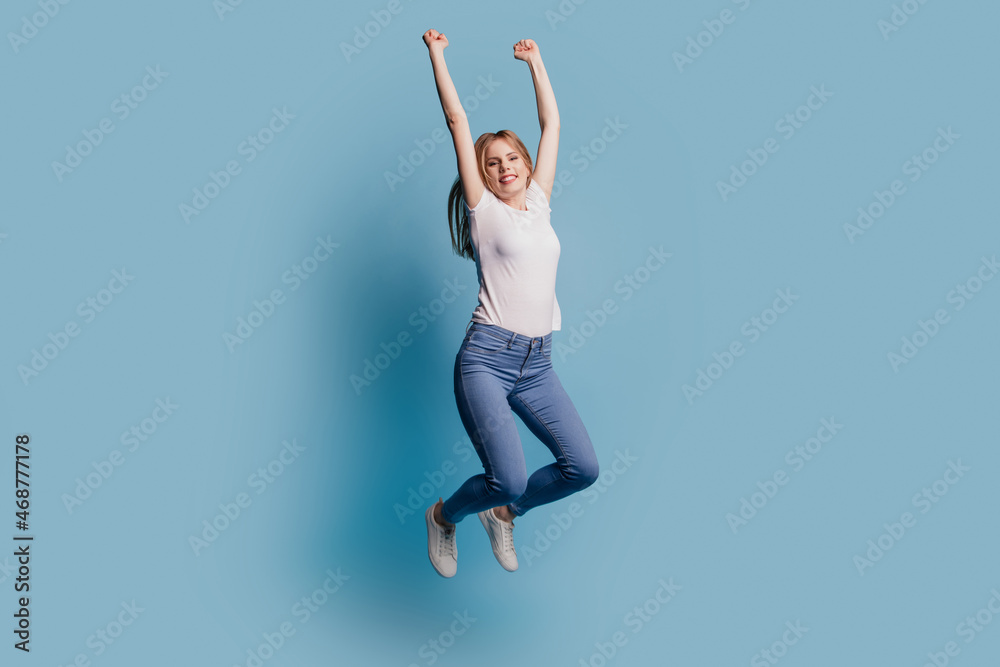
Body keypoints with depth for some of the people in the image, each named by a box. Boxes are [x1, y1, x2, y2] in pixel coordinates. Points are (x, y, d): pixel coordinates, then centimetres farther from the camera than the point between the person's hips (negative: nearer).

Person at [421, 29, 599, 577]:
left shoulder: (538, 202, 15)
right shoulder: (484, 209, 3)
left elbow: (552, 124, 21)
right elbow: (457, 120, 2)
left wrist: (535, 61, 27)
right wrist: (437, 55, 7)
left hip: (537, 364, 6)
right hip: (486, 358, -5)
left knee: (582, 467, -3)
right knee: (509, 479, -18)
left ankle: (503, 512, 25)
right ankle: (444, 516, 17)